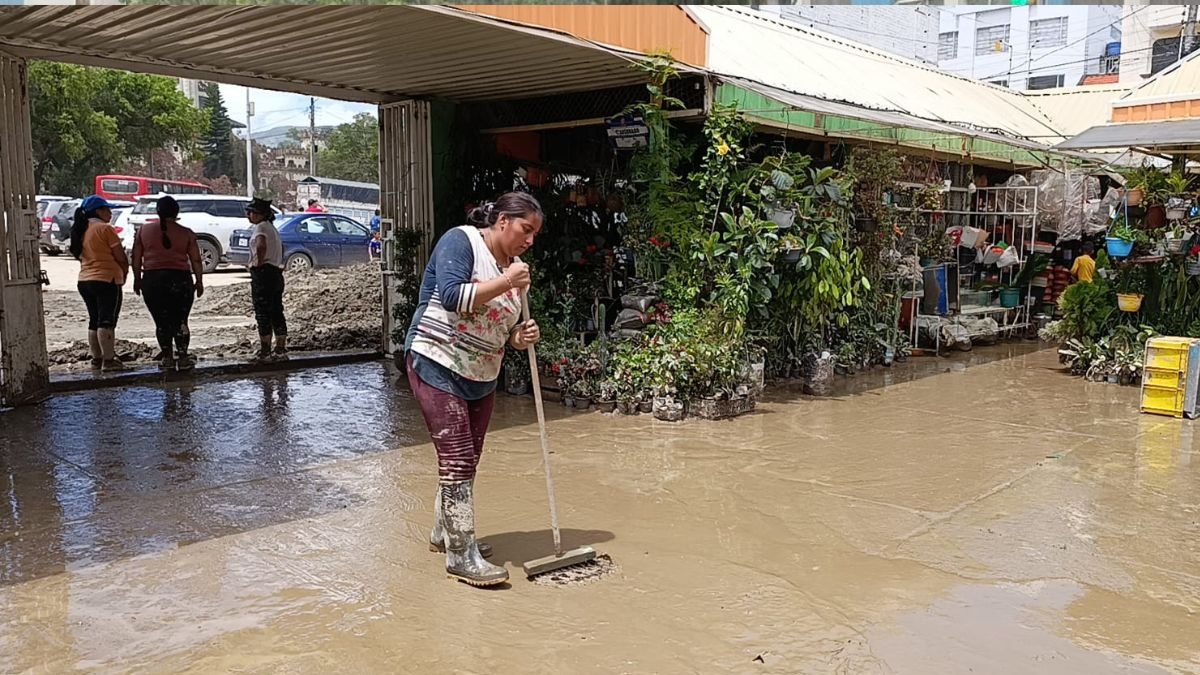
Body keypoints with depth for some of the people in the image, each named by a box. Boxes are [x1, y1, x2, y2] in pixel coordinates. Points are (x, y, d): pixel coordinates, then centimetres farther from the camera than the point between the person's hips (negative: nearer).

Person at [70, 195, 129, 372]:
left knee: (94, 321, 13)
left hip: (84, 281, 8)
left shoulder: (80, 231, 14)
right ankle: (109, 361, -12)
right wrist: (124, 272, 7)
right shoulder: (105, 228, -10)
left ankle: (96, 359, 16)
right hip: (106, 279, -8)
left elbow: (80, 255, 17)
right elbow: (120, 257, -12)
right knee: (107, 321, -9)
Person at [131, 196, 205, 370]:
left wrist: (137, 279, 15)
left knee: (161, 321, 8)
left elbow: (136, 259, 6)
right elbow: (196, 261, 0)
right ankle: (183, 356, 4)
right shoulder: (186, 233, 1)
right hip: (180, 279, -1)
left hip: (152, 279, 1)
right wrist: (199, 281, 10)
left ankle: (167, 357, 10)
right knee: (180, 320, 6)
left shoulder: (143, 230, 5)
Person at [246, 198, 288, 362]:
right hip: (277, 273, 9)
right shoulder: (272, 227, 19)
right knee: (277, 313, 10)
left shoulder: (261, 227, -11)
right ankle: (281, 350, 12)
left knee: (262, 314, -5)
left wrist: (258, 262, -17)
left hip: (263, 273, -9)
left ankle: (265, 352, -4)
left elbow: (261, 246, -31)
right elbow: (281, 248, 34)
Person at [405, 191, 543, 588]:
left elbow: (503, 332, 13)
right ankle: (462, 556, -3)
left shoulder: (512, 269, 9)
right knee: (457, 458, -9)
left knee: (466, 460, 14)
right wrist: (505, 283, -26)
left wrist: (521, 337, -9)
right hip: (437, 366, -8)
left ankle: (445, 532, 31)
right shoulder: (460, 241, -11)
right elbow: (452, 296, -26)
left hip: (482, 376, 8)